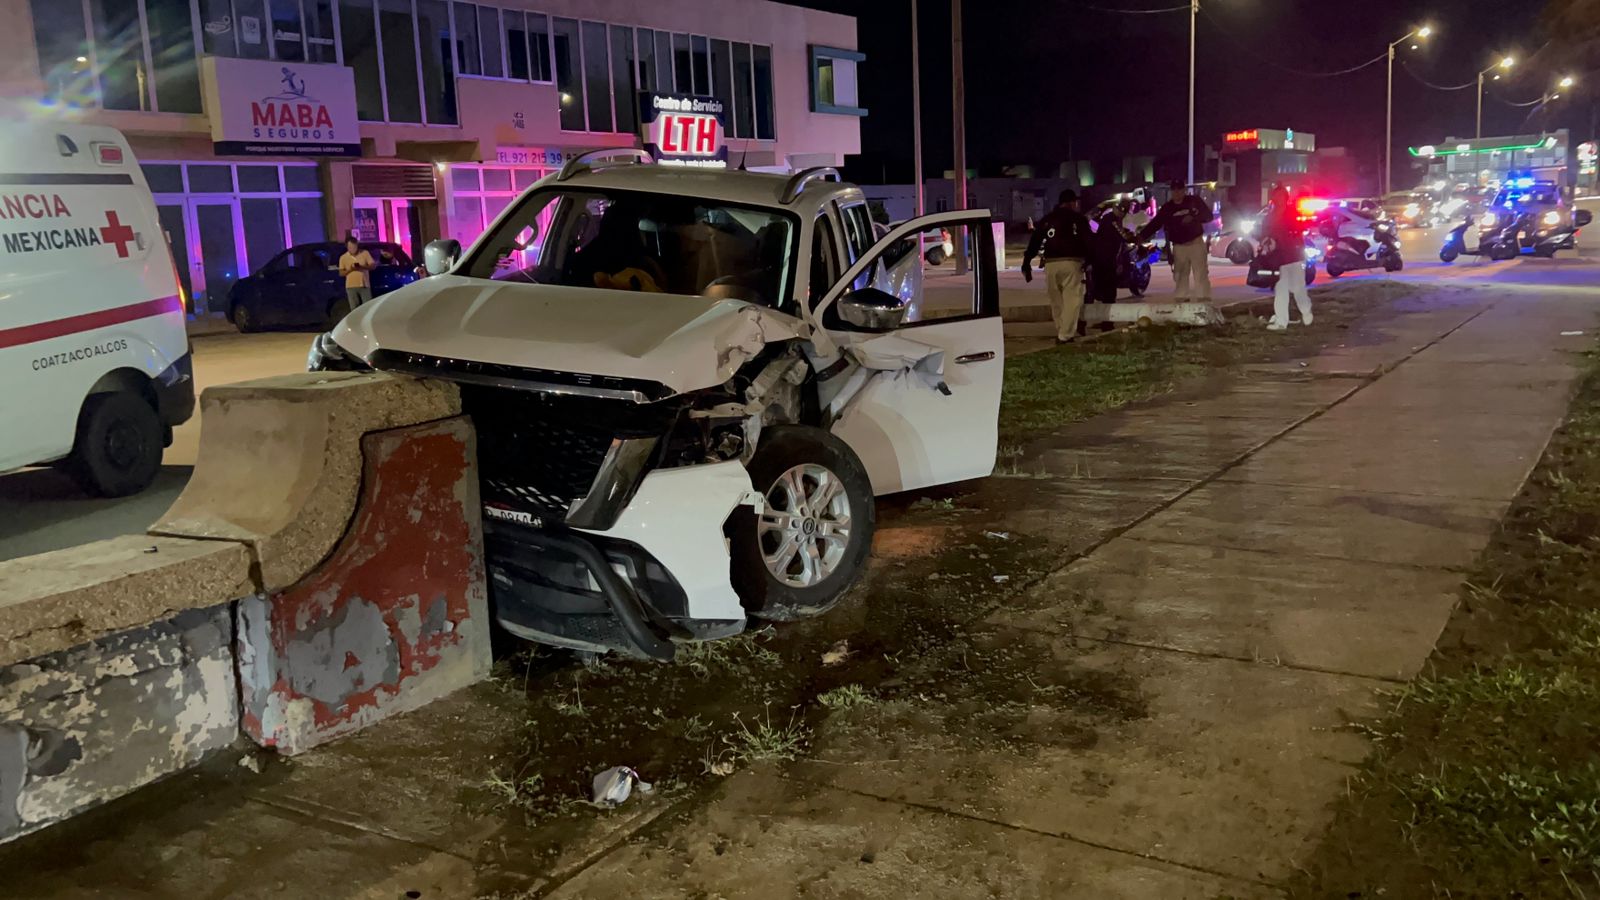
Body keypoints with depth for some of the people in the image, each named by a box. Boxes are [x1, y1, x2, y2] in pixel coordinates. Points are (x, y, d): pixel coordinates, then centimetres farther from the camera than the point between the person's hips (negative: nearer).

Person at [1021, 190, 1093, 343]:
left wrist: (1026, 263, 11)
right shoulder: (1079, 218, 6)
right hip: (1072, 262, -4)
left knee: (1056, 301, 13)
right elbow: (1087, 242, -1)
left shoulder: (1046, 219, 15)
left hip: (1051, 263, 4)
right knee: (1072, 299, -4)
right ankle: (1065, 335, -12)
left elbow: (1034, 242, 11)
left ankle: (1062, 332, 18)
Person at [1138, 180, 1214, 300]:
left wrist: (1193, 218, -18)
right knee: (1180, 276, 4)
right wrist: (1141, 236, -13)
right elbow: (1155, 223, -1)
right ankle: (1181, 299, 9)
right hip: (1179, 246, 3)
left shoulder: (1194, 201, -1)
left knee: (1201, 274, -6)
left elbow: (1208, 216, 0)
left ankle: (1204, 299, -4)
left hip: (1196, 243, -3)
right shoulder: (1167, 208, 4)